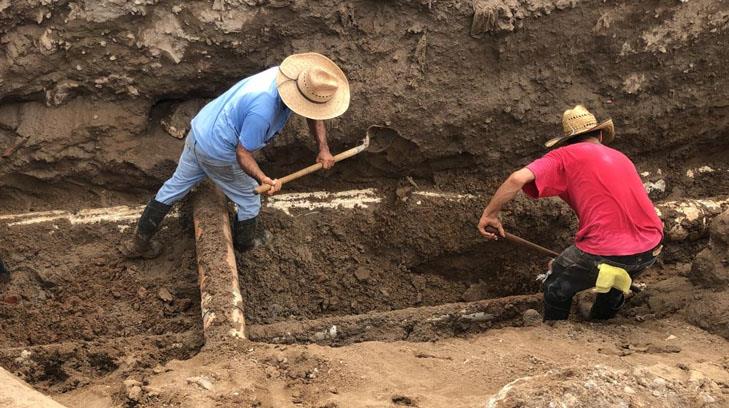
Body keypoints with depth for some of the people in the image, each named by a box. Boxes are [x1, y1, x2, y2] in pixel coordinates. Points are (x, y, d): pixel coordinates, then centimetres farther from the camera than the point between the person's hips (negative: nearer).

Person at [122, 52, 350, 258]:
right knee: (248, 201, 16)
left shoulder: (285, 76, -11)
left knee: (175, 187, 20)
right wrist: (264, 180, -38)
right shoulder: (263, 110, -36)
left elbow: (313, 115, 5)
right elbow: (243, 154, -25)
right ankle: (244, 245, 40)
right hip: (218, 154, -8)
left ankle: (139, 243, 33)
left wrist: (323, 149, -3)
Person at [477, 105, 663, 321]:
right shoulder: (621, 158, 22)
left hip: (607, 251, -6)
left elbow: (518, 179, -12)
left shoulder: (567, 156, 4)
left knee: (557, 286, 20)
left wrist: (489, 214, 0)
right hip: (650, 250, 6)